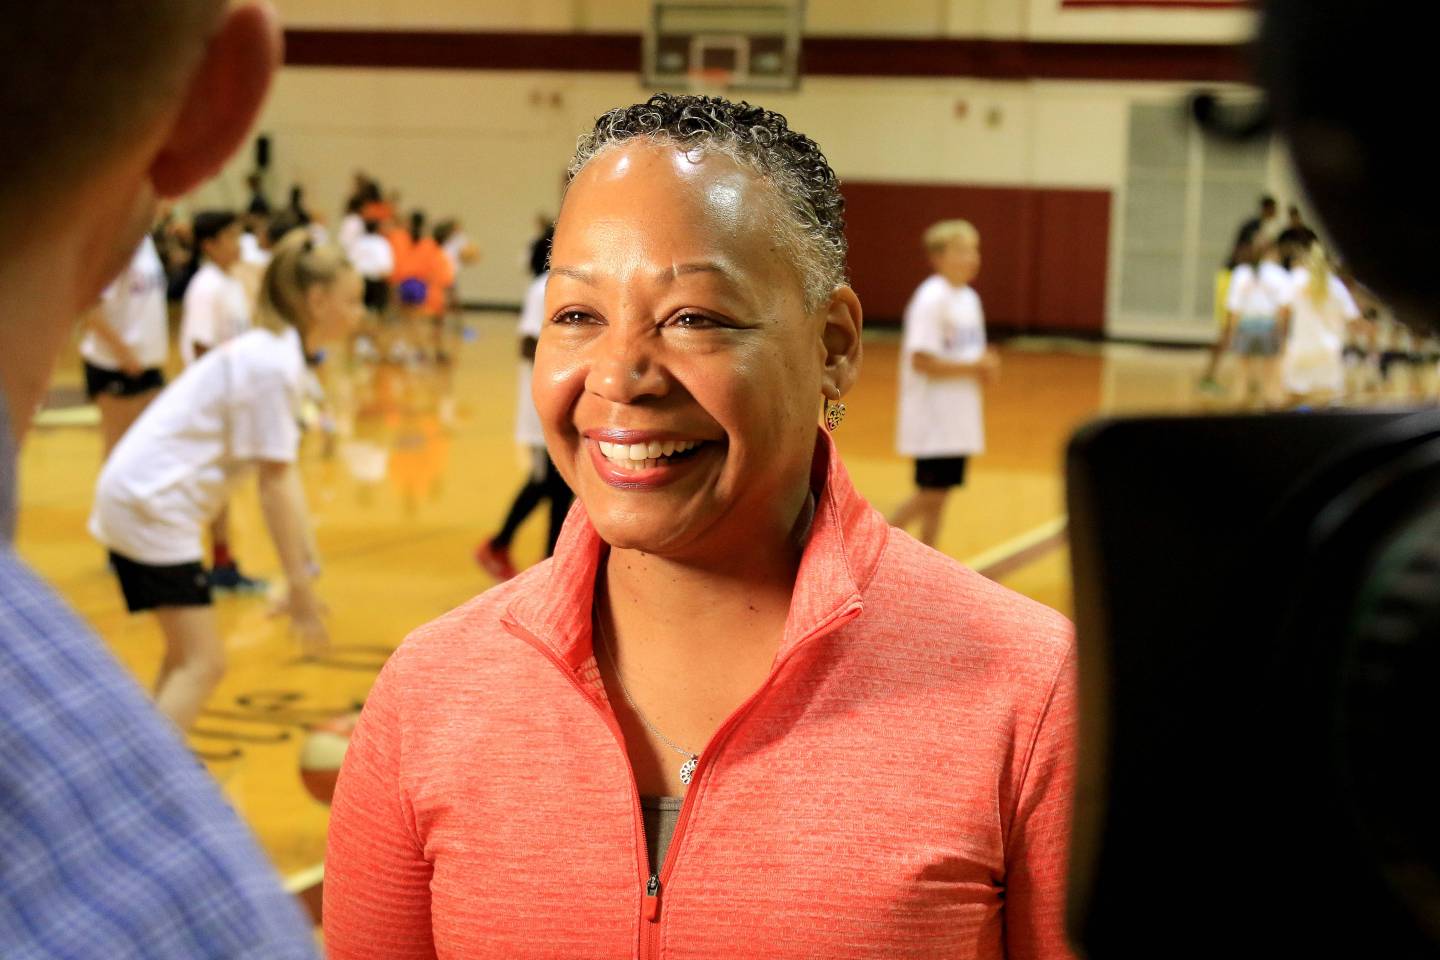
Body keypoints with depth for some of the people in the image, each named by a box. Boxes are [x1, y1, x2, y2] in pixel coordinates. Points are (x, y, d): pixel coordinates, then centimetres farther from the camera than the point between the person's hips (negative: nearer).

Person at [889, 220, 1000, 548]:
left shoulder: (969, 298, 11)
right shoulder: (931, 299, -15)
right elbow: (921, 360, -21)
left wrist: (985, 366, -2)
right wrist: (973, 367, -19)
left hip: (958, 417, 8)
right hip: (932, 418, -8)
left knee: (939, 495, 10)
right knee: (929, 494, -6)